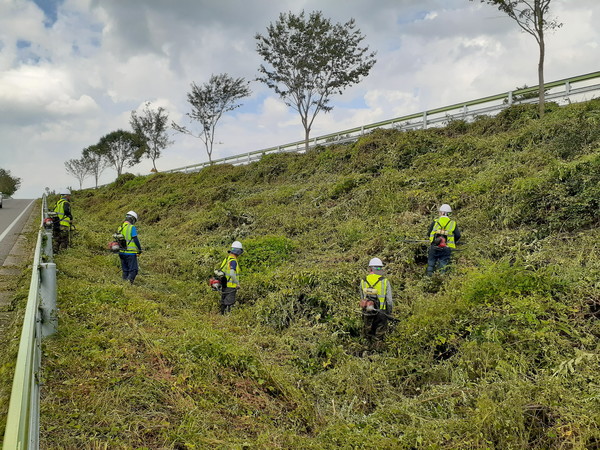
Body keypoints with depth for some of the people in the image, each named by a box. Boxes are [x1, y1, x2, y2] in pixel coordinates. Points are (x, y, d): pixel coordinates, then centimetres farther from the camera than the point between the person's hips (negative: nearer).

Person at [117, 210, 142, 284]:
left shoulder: (120, 228, 11)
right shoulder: (132, 227, -11)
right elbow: (135, 239, -15)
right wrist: (140, 249, -3)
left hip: (122, 253, 7)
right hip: (130, 253, -7)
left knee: (125, 271, 14)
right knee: (133, 270, -4)